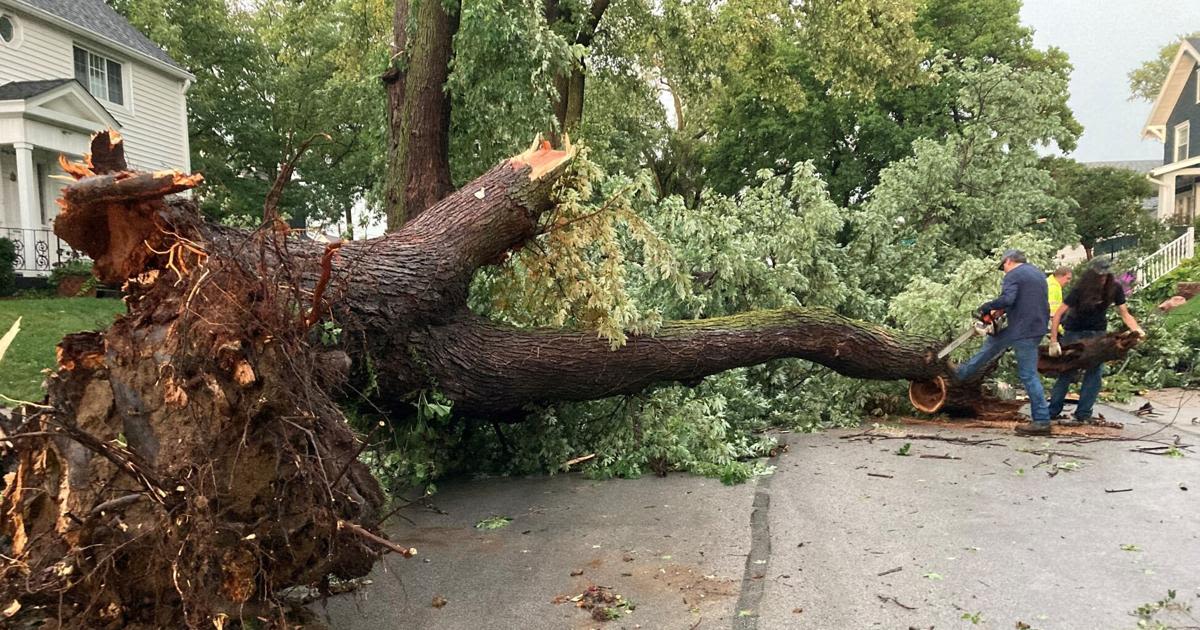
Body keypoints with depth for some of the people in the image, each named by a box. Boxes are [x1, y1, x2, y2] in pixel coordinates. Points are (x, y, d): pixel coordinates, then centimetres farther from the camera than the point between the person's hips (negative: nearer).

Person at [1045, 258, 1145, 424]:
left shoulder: (1114, 288, -13)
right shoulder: (1080, 290, -22)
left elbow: (1125, 314, -7)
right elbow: (1058, 314, -23)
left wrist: (1137, 329, -28)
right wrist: (1053, 342, -28)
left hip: (1098, 332, 3)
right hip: (1075, 332, -3)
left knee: (1095, 372, -6)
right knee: (1068, 372, -1)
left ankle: (1083, 414, 1)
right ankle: (1052, 412, 10)